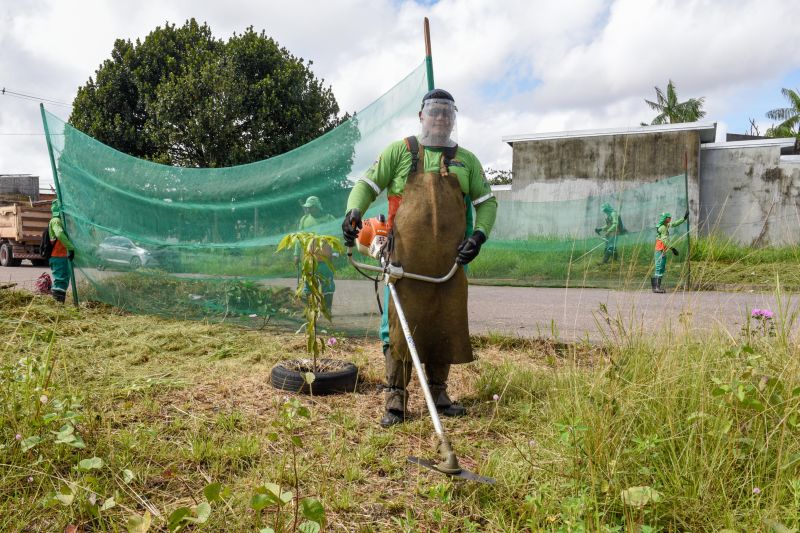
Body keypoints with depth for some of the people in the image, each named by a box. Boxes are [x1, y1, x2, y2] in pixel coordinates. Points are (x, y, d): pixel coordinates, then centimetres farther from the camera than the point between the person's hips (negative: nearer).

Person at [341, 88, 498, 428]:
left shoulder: (466, 160, 17)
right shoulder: (400, 151, 9)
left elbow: (487, 202, 17)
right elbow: (368, 184, 5)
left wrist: (479, 234, -1)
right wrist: (353, 211, -15)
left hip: (450, 264, 3)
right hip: (406, 261, -3)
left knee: (446, 327, 8)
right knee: (401, 326, -2)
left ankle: (438, 392, 23)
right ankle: (396, 398, 7)